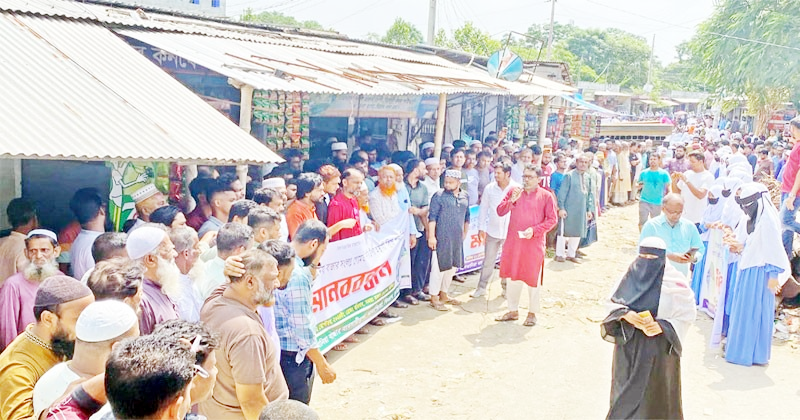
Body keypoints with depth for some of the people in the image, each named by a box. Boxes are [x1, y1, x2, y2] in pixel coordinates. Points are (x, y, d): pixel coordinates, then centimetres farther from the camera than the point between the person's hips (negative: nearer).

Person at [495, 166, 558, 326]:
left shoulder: (546, 196, -3)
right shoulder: (513, 192, 6)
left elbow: (552, 219, -3)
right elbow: (500, 211, 3)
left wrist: (535, 230, -16)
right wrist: (512, 200, -14)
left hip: (534, 244, -3)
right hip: (513, 242, 3)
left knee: (533, 278, 5)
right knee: (513, 276, 12)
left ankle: (532, 313, 20)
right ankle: (513, 311, 26)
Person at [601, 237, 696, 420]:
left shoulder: (674, 281, -12)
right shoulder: (632, 274, -1)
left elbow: (688, 313, -7)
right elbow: (613, 302, 5)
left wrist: (663, 326, -20)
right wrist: (626, 314, -15)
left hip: (659, 347, -4)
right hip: (629, 343, 4)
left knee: (650, 391, 0)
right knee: (625, 389, 12)